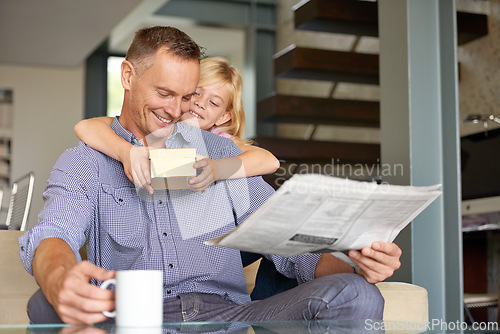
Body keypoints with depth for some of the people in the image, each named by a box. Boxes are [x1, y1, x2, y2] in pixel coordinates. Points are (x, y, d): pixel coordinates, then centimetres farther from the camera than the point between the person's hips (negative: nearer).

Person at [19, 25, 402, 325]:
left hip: (226, 313, 2)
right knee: (46, 307, -35)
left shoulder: (220, 151, 19)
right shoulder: (84, 163, 10)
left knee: (355, 296, -24)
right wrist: (60, 281, -39)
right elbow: (51, 235, -12)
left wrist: (356, 269, -11)